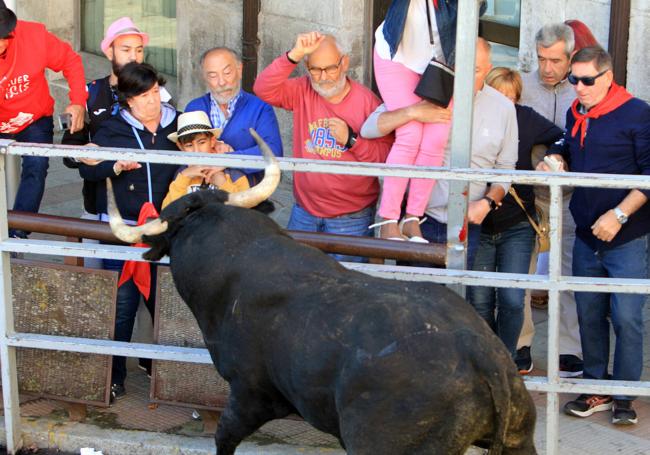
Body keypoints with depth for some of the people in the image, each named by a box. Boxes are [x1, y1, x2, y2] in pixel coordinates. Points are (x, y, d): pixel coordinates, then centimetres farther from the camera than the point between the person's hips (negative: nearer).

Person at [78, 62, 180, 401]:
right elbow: (87, 169, 0)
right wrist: (116, 167, -15)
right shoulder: (112, 129, 2)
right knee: (122, 302, -2)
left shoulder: (177, 124, 7)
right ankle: (114, 376, 7)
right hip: (122, 228, -2)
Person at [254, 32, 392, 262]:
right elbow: (264, 89, -15)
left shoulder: (367, 101, -8)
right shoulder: (303, 92, 1)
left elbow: (385, 156, -9)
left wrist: (351, 139, -22)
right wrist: (295, 55, -23)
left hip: (351, 218, -3)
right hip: (304, 213, 3)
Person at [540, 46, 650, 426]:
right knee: (590, 316, 10)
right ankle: (597, 389, 21)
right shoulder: (576, 115, 10)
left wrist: (619, 214, -19)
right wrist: (556, 161, 3)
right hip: (587, 237, 6)